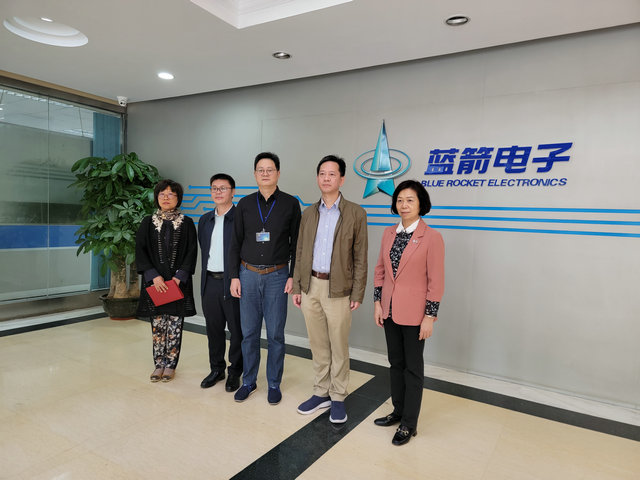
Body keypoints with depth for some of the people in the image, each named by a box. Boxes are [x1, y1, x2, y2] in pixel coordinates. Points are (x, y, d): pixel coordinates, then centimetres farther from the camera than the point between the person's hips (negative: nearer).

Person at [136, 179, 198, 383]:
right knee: (157, 325, 6)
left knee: (175, 325, 2)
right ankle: (159, 364, 20)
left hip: (178, 281, -1)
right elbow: (140, 251, 2)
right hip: (155, 282, 1)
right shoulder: (147, 223, 7)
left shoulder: (186, 223, 4)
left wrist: (180, 276, -12)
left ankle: (171, 364, 16)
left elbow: (191, 252, -1)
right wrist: (153, 276, -10)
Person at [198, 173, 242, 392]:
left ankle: (235, 372, 20)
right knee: (213, 329, 15)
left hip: (233, 282, -6)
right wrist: (206, 275, 14)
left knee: (237, 330, 5)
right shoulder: (205, 220, 13)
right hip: (210, 282, 6)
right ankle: (216, 369, 31)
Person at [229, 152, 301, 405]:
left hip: (277, 276, -2)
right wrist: (234, 276, 2)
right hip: (248, 275, 2)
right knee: (249, 332, 9)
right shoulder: (245, 204, 6)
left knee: (275, 334, 5)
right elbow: (236, 243, 8)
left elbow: (296, 243, 2)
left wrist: (293, 276, -5)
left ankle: (274, 384, 21)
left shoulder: (290, 204, 1)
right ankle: (248, 381, 26)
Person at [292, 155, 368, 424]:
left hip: (338, 289, -4)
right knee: (318, 346, 14)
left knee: (339, 347, 6)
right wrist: (296, 287, 7)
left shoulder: (355, 213, -2)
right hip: (310, 287, 4)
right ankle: (321, 393, 30)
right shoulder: (308, 213, 10)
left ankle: (338, 398, 23)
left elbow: (360, 258, -4)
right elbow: (300, 253, 12)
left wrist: (357, 294, -8)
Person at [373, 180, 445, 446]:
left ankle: (409, 423, 24)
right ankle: (398, 411, 37)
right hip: (390, 310, 6)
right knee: (395, 363, 18)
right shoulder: (389, 233, 4)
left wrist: (430, 317, -13)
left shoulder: (431, 237, -13)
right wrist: (377, 303, 6)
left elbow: (436, 280, -12)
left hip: (414, 313, -5)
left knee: (413, 367, 9)